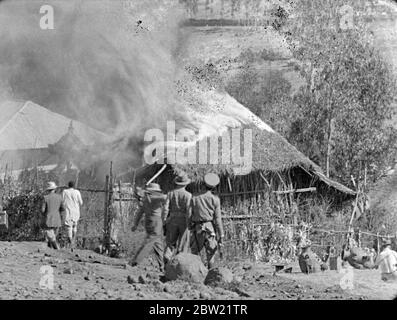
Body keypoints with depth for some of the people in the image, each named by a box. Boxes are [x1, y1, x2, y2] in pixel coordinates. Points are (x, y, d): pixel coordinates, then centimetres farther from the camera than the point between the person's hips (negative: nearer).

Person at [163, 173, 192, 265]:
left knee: (170, 243, 11)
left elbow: (166, 208, -2)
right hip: (184, 221, -2)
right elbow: (188, 211, -13)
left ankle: (167, 256, -12)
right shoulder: (188, 195, -7)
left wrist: (164, 222, 3)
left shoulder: (170, 194, 2)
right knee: (182, 244, 7)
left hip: (172, 220, 2)